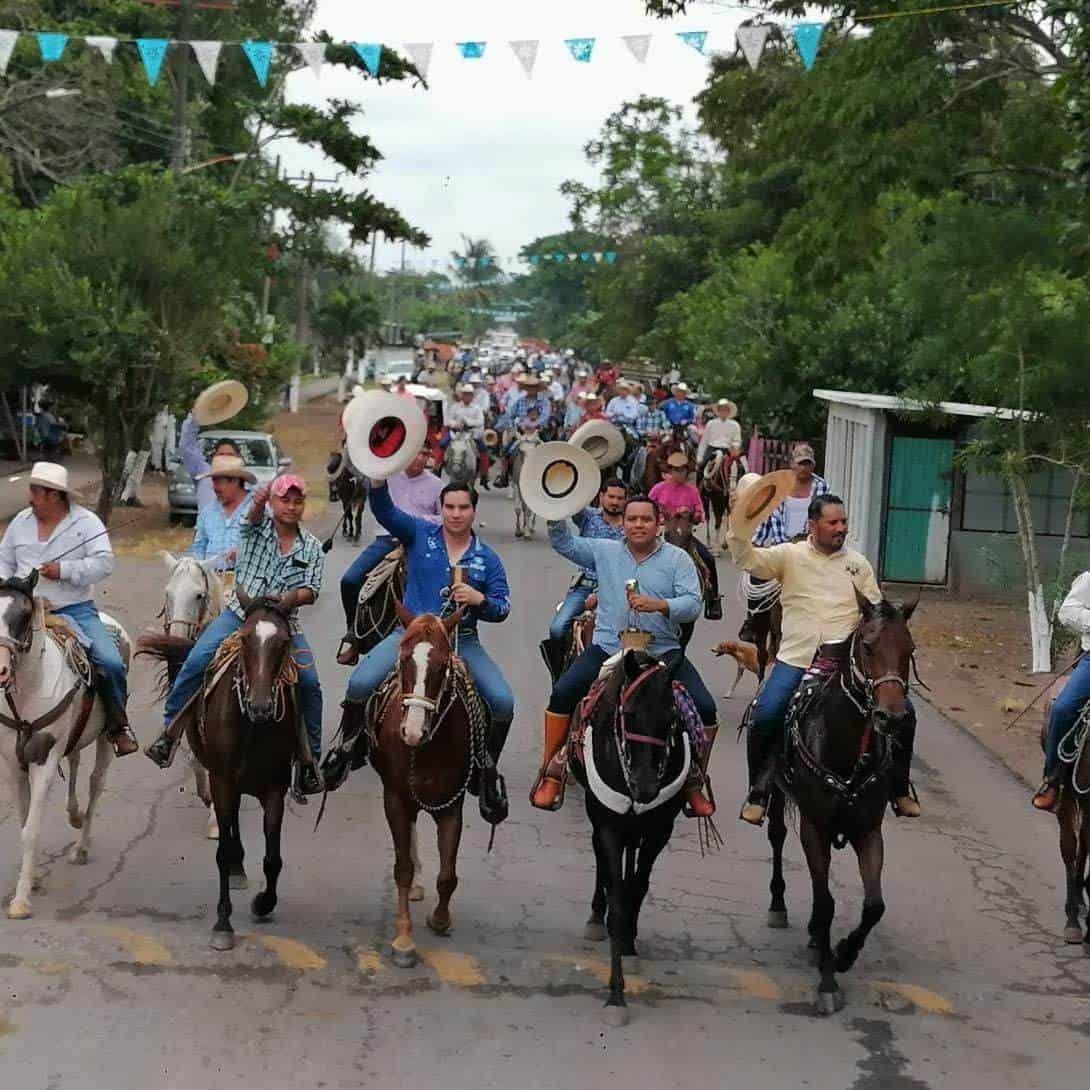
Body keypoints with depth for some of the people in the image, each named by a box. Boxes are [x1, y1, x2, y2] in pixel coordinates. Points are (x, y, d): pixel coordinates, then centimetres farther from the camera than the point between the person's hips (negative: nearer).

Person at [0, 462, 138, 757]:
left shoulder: (86, 522, -3)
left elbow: (104, 563, -13)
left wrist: (63, 570, -21)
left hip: (76, 610, -3)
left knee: (111, 663, -17)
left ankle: (118, 725, 5)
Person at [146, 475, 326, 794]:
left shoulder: (312, 547, 10)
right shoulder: (257, 527, 5)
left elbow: (311, 590, 4)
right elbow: (253, 517, -19)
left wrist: (292, 597, -18)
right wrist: (258, 502, -44)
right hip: (240, 613, -1)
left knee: (309, 682, -13)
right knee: (196, 662, -21)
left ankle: (310, 757, 1)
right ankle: (171, 729, -7)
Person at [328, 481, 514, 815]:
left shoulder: (487, 559, 6)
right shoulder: (420, 535, 5)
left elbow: (502, 609, 4)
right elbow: (384, 510, -8)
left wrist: (480, 599, -18)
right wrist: (379, 477, -27)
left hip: (461, 641, 1)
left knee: (503, 702, -17)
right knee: (360, 684, -22)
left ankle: (488, 773, 7)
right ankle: (346, 747, 5)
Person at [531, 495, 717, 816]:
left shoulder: (678, 559, 3)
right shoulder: (605, 552, 10)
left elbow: (692, 604, -7)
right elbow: (564, 543, 13)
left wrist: (658, 605, -26)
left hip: (663, 653, -1)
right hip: (608, 648, 1)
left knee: (705, 708, -14)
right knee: (562, 693, -17)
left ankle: (693, 783, 5)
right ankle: (551, 774, -7)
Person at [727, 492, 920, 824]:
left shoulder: (858, 563, 13)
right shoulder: (790, 555, 6)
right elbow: (747, 559, -8)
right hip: (796, 658, -2)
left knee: (902, 712, -6)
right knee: (765, 716, -24)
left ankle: (899, 788, 15)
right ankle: (758, 792, -3)